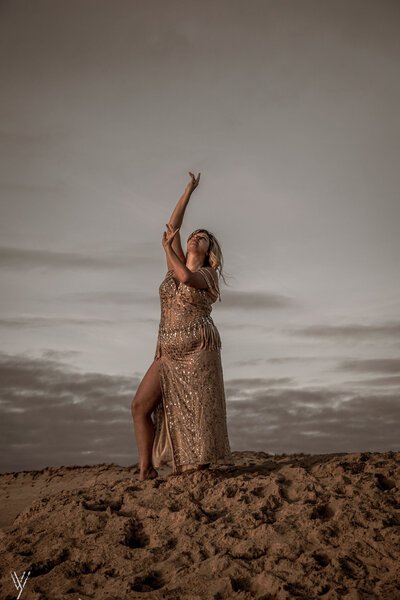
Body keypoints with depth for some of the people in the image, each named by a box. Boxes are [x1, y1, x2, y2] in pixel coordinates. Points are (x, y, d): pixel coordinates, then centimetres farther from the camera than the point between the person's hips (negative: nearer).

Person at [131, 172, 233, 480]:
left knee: (198, 414, -7)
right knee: (141, 405, -7)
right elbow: (172, 226, 11)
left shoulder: (208, 273, 3)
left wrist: (168, 248, -5)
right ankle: (147, 472, -4)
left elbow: (187, 277, -20)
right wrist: (190, 189, 12)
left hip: (199, 350, -5)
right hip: (169, 353, 5)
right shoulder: (176, 265, 16)